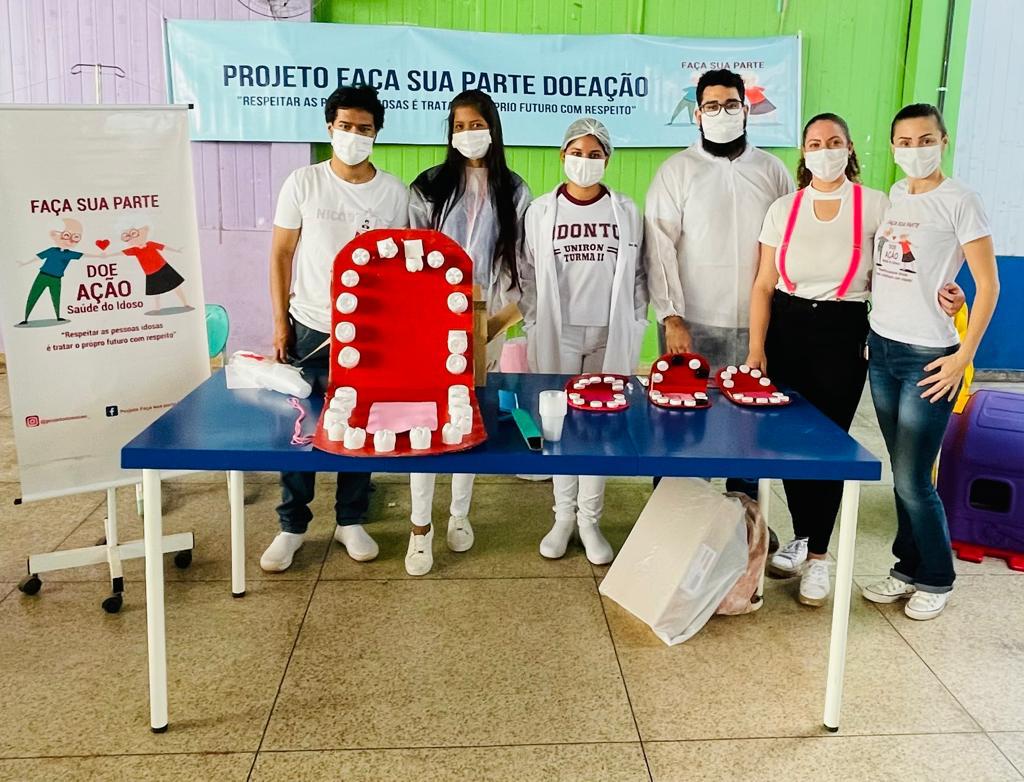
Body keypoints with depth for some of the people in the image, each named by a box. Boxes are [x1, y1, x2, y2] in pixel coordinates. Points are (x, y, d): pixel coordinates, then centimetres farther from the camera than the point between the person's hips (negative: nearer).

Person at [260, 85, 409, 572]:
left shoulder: (393, 193, 0)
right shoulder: (303, 183, -1)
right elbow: (281, 254, 2)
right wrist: (280, 322, -1)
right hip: (307, 327, 0)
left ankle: (351, 521, 26)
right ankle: (292, 525, 21)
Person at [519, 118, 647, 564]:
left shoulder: (626, 212, 4)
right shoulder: (541, 211, 2)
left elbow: (637, 276, 6)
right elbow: (529, 276, 4)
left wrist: (635, 328, 1)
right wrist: (533, 328, -1)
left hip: (610, 335, 0)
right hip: (558, 334, 0)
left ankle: (590, 520, 16)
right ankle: (563, 517, 18)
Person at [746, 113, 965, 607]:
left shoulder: (875, 206, 0)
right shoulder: (783, 209, 4)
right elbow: (764, 286, 5)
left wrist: (939, 292, -16)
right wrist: (756, 349, 0)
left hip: (844, 334, -2)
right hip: (787, 330, 2)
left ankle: (818, 555, 12)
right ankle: (802, 537, 26)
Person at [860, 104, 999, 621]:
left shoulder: (958, 201, -8)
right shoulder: (889, 198, 8)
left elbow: (988, 286, -8)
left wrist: (964, 357, -12)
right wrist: (864, 336, 10)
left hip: (928, 356, -5)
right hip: (881, 349, 5)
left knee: (912, 478, -2)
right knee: (902, 474, 12)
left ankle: (935, 580, 18)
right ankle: (908, 568, 26)